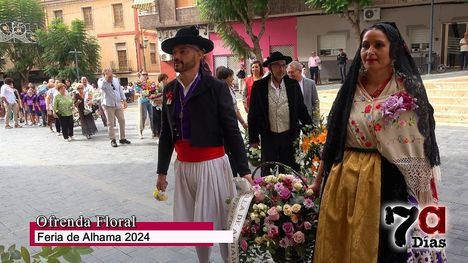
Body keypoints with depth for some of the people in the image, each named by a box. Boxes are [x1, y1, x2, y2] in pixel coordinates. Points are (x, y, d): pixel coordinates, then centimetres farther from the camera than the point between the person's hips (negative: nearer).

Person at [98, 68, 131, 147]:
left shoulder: (116, 80, 8)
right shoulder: (101, 81, -7)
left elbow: (120, 90, 15)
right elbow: (101, 86, -31)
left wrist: (124, 100, 11)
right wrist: (106, 77, -26)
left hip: (118, 104, 5)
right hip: (109, 105, -5)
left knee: (122, 121, 6)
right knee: (111, 123, -2)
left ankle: (122, 138, 17)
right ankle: (113, 140, 6)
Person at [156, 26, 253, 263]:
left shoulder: (216, 87, -9)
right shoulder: (169, 89, 6)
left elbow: (232, 131, -8)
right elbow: (166, 133, 11)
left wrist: (243, 170, -11)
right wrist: (162, 171, 13)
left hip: (212, 166, -5)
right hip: (183, 167, 5)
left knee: (221, 223, 5)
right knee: (195, 224, 17)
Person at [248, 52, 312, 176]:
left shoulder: (293, 84, 0)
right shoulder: (259, 86, -5)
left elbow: (301, 109, 9)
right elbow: (253, 114, -1)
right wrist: (253, 139, -1)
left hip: (290, 137, 1)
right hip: (268, 137, -1)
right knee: (268, 174, 11)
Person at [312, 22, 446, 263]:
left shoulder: (409, 90, -5)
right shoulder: (350, 90, 5)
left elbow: (421, 147, -5)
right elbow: (332, 140, 9)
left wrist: (426, 202, -8)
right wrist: (318, 182, 10)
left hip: (388, 184, -3)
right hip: (344, 183, 4)